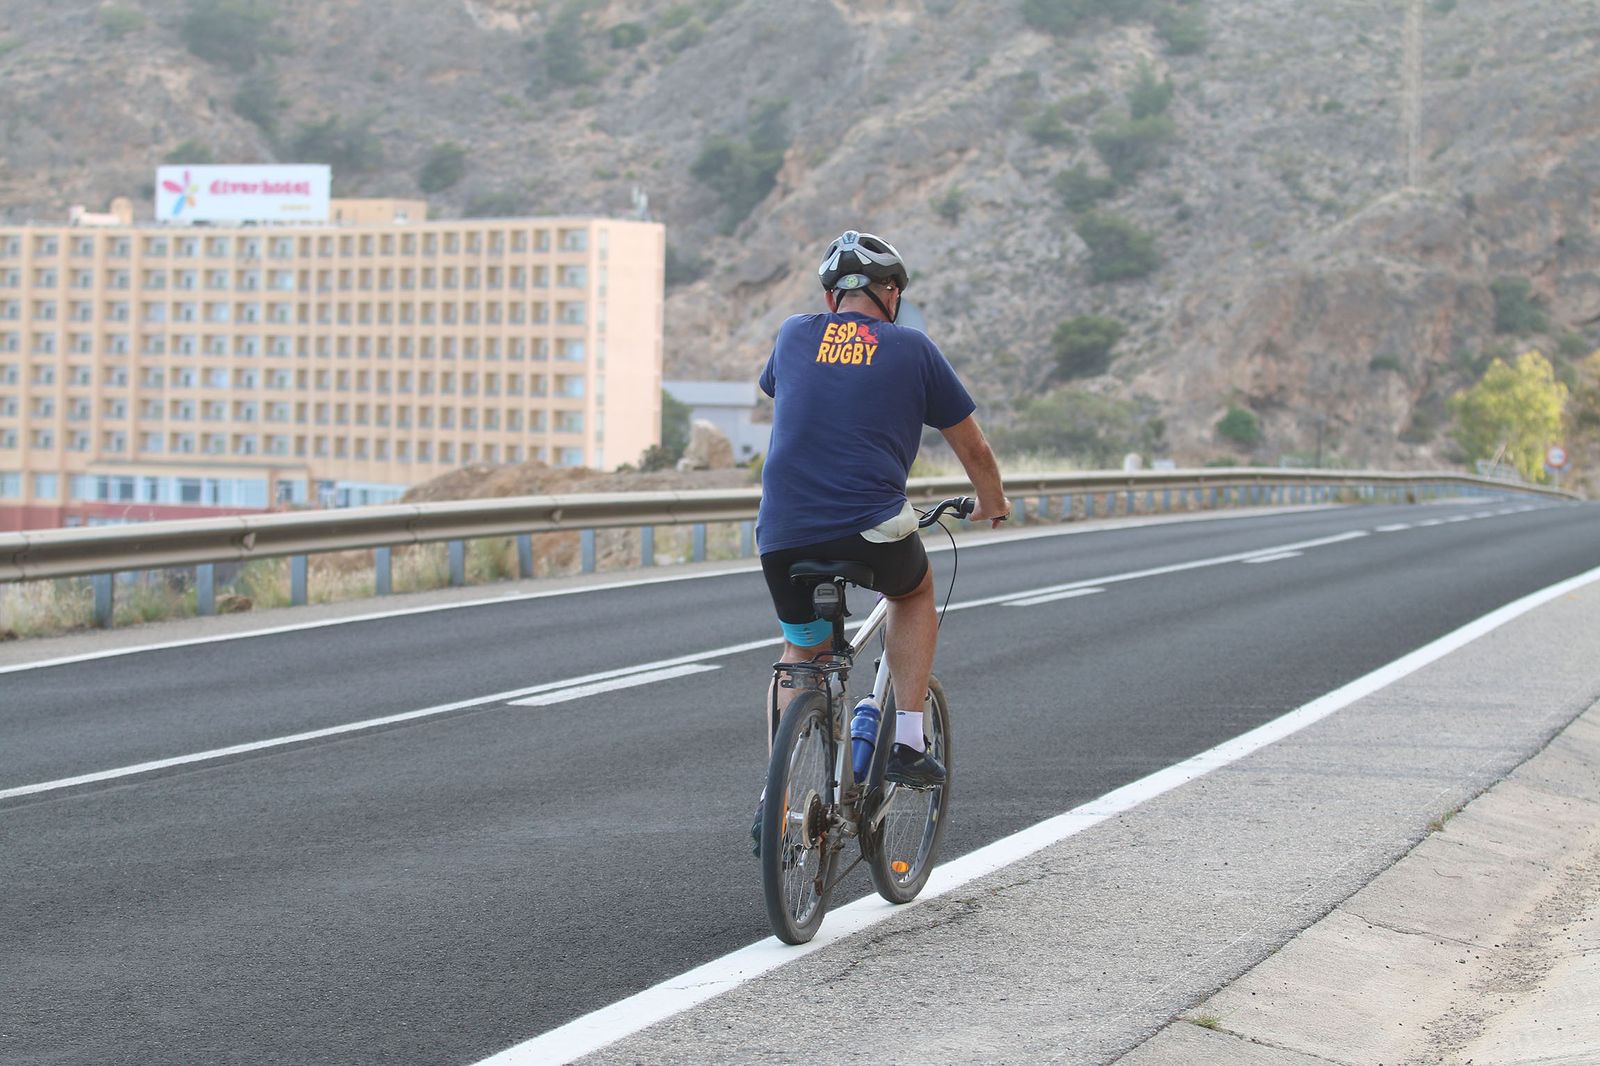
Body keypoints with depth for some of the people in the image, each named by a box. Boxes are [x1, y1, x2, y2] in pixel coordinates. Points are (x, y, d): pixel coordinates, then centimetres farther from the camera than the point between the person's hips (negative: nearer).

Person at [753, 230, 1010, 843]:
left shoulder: (794, 336, 15)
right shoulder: (912, 349, 9)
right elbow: (972, 449, 17)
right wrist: (994, 504, 38)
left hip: (781, 534, 2)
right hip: (870, 528, -2)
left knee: (802, 653, 26)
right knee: (914, 593, 30)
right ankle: (908, 743, 18)